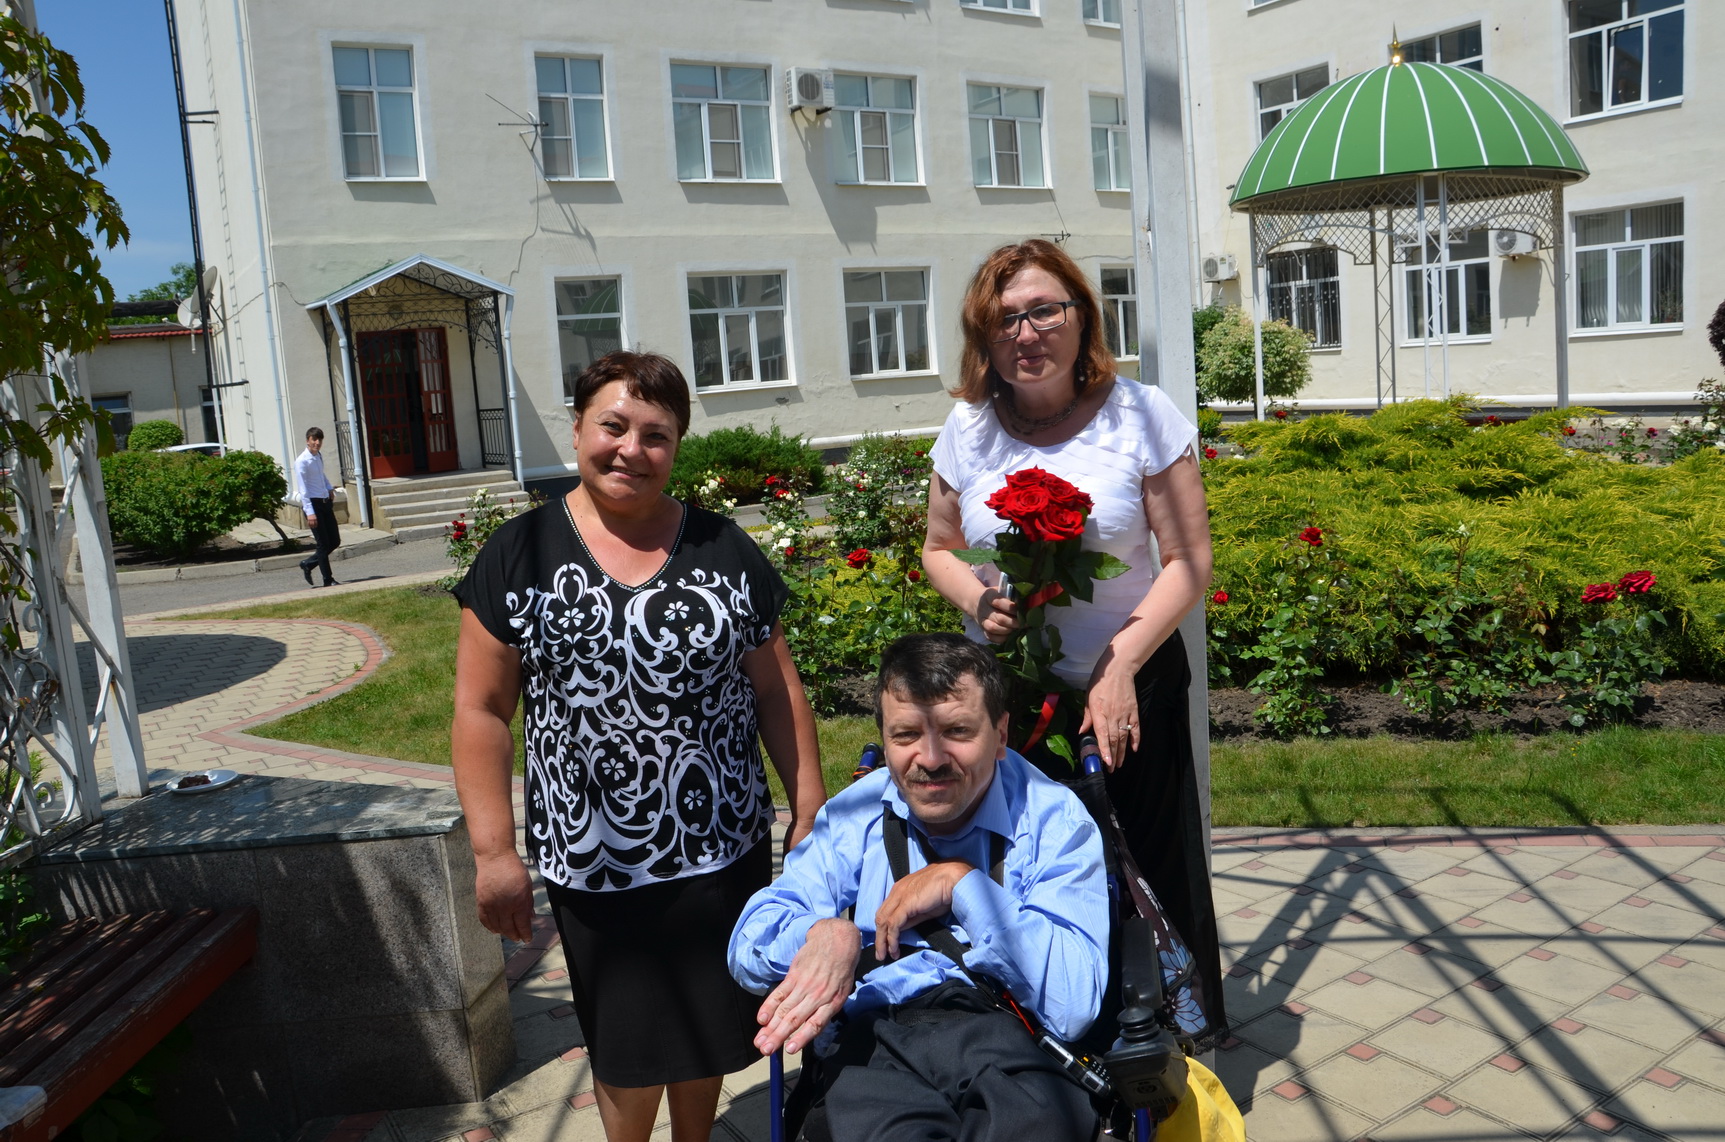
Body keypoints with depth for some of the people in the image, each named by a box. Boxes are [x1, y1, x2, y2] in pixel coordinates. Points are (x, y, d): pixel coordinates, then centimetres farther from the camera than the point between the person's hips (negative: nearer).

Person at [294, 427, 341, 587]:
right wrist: (309, 512, -24)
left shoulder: (319, 456, 10)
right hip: (312, 504, -8)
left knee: (335, 541, 10)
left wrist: (329, 487, 16)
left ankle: (307, 564, 28)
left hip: (325, 502, 8)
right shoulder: (301, 461, -14)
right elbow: (303, 489, -18)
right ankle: (328, 580, 7)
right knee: (323, 544, -3)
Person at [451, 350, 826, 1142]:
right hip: (593, 862, -1)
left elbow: (776, 690, 4)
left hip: (723, 853, 2)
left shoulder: (725, 550, 1)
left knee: (710, 1030, 17)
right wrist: (493, 852, -8)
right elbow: (481, 711, -4)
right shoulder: (518, 555, -4)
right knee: (626, 1048, 14)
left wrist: (810, 809, 2)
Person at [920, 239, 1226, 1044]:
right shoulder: (969, 430, 1)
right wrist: (977, 600, -9)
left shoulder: (1139, 416, -8)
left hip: (1131, 683, -2)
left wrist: (1122, 662, -17)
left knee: (1154, 859, 8)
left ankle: (1190, 1033, 32)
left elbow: (1189, 560, -7)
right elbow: (939, 549, 13)